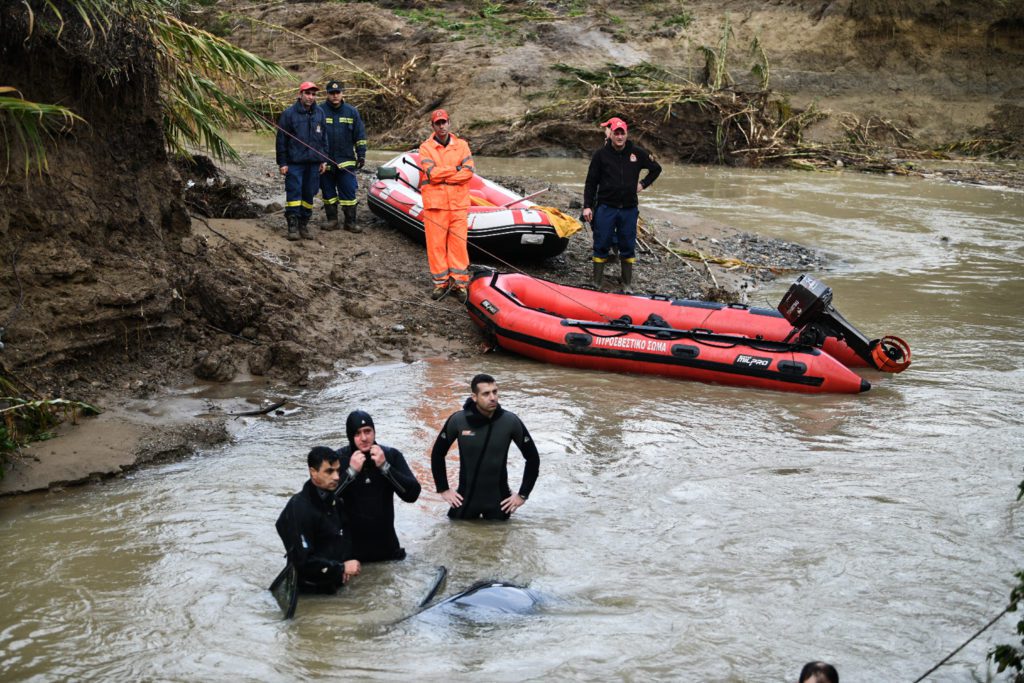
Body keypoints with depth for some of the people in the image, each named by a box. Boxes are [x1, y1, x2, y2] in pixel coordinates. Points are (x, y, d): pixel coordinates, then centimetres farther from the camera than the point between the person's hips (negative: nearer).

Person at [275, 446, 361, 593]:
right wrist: (341, 569, -16)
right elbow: (303, 561, -21)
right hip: (314, 590, -8)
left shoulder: (332, 500, 7)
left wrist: (349, 562, -1)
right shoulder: (299, 509, -19)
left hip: (336, 582, 8)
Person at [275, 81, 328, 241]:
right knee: (294, 192, -6)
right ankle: (293, 225, -1)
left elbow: (324, 138, 15)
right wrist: (282, 163, -6)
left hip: (314, 162, 4)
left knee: (309, 194, 7)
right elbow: (281, 140, -2)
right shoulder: (289, 114, -3)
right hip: (294, 162, -4)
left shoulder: (319, 113, 9)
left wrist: (323, 160, 11)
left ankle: (304, 224, 16)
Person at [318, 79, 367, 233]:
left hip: (346, 160, 0)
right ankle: (332, 220, 17)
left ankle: (350, 222, 6)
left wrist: (361, 155, 5)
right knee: (328, 191, 7)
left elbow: (360, 135, 10)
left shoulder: (352, 112, 5)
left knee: (349, 191, -1)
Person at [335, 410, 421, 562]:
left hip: (385, 543, 2)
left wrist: (384, 466, -21)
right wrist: (351, 471, -25)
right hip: (350, 544, -2)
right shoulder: (339, 458, -10)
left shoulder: (392, 455, -5)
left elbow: (412, 494, -14)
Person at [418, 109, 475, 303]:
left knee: (458, 242, -2)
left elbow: (469, 171, -5)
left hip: (458, 203, 1)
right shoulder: (425, 147, 3)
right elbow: (432, 173, -11)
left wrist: (442, 176, -10)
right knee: (436, 243, 0)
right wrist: (456, 169, -7)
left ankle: (459, 282, 5)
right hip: (434, 204, -1)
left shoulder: (461, 145, 9)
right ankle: (441, 282, 10)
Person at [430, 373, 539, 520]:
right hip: (466, 497, 0)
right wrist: (443, 489, 1)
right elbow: (437, 454, 2)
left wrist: (523, 495, -2)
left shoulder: (510, 421, -14)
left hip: (498, 499, 0)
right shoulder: (458, 420, -14)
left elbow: (532, 458, -3)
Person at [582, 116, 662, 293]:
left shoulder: (637, 153, 3)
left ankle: (627, 284, 16)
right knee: (601, 246, 1)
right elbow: (591, 182, 1)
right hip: (605, 207, -2)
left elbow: (656, 169, 18)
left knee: (628, 247, 7)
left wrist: (644, 184, 7)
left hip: (629, 209, 2)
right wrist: (587, 206, -5)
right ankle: (597, 283, 9)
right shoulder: (601, 154, -2)